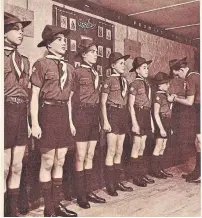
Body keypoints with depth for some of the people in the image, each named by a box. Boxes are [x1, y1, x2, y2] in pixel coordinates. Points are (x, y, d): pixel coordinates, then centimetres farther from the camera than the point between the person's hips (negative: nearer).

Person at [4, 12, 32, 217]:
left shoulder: (24, 60, 14)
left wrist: (28, 121, 15)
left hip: (21, 115, 6)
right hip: (6, 113, -6)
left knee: (17, 167, 12)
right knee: (5, 169, 2)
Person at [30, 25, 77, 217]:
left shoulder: (69, 67, 13)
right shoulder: (41, 64, -5)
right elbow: (35, 96, -9)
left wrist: (70, 120, 13)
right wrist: (35, 123, -15)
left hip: (63, 114, 6)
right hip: (47, 113, -6)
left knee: (60, 162, 11)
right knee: (47, 163, 1)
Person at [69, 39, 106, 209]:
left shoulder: (96, 73, 16)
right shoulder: (77, 72, -5)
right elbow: (69, 99, -8)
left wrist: (99, 119, 15)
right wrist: (71, 122, -14)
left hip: (94, 115, 7)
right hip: (81, 114, -7)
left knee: (90, 156, 11)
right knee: (81, 157, -1)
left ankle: (88, 191, 20)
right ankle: (81, 195, 10)